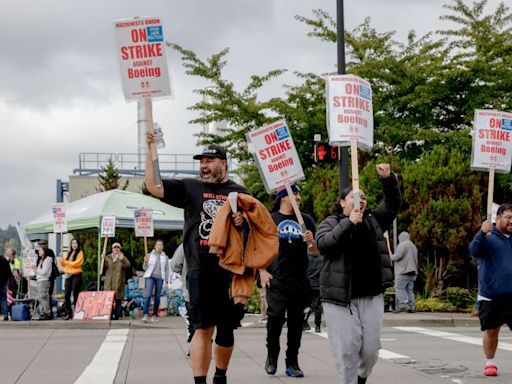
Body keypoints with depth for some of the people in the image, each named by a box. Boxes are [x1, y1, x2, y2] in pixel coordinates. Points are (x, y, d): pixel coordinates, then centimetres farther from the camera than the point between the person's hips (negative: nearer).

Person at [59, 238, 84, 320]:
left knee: (76, 295, -6)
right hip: (68, 276, 5)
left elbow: (76, 263, -12)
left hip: (76, 275, -5)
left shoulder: (80, 253, 0)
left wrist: (67, 262, -5)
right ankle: (68, 313, 5)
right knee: (66, 295, -1)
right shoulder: (67, 254, 18)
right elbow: (63, 264, 14)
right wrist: (62, 259, -6)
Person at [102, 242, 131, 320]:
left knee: (118, 299, -4)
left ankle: (116, 316, 1)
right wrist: (102, 259, -9)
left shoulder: (122, 258, 8)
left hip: (119, 283, -2)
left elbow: (128, 265, -10)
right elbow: (102, 267, 8)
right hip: (109, 283, 2)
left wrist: (122, 259, -28)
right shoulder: (108, 257, 16)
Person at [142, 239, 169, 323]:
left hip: (159, 278, 2)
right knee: (148, 295, -15)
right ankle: (145, 314, -17)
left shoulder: (165, 257, 12)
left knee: (157, 297, 0)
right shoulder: (150, 255, 8)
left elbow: (167, 270, 13)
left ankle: (155, 315, 8)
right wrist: (145, 262, -10)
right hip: (150, 276, -2)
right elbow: (145, 268, 10)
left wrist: (166, 281, 5)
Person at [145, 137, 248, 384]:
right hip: (200, 271, -2)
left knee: (226, 329, 11)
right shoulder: (189, 188, 8)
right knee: (203, 328, -8)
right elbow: (154, 186, 1)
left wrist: (243, 220, -7)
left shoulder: (239, 193, 11)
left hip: (231, 271, 2)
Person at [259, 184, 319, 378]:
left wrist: (311, 242, -8)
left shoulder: (306, 220, 13)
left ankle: (292, 363, 14)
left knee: (296, 321, 5)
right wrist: (262, 271, -3)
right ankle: (272, 355, 12)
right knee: (275, 317, -11)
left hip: (300, 279, 3)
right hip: (276, 279, -3)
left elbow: (316, 251, 14)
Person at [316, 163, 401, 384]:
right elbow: (323, 245, -13)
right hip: (340, 297, -3)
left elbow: (393, 204, 9)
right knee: (346, 348, -4)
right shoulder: (331, 223, 4)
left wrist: (387, 179, -7)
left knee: (371, 348, 5)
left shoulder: (373, 221, 15)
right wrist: (348, 223, -18)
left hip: (371, 296, 4)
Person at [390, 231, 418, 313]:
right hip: (412, 272, 9)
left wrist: (391, 256, 1)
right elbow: (416, 260, 26)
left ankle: (401, 305, -18)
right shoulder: (413, 246, 23)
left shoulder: (402, 245, -7)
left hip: (403, 271, -8)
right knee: (410, 289, 8)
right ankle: (412, 307, 3)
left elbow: (397, 256, -17)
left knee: (399, 288, -8)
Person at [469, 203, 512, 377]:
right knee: (491, 330, 7)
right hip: (490, 295, -2)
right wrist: (481, 233, -37)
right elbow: (474, 251, -20)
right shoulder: (488, 237, -3)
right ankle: (490, 363, 23)